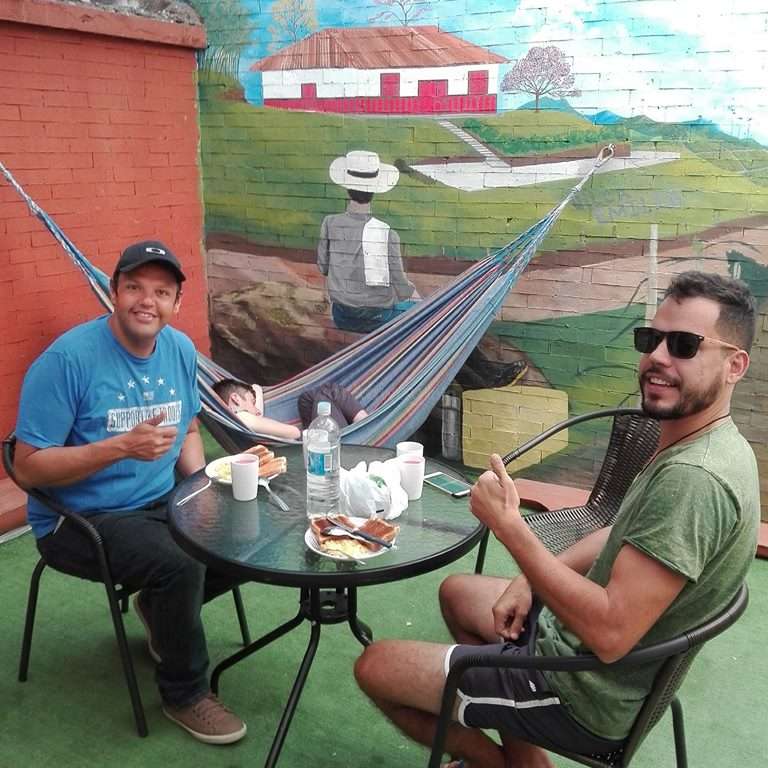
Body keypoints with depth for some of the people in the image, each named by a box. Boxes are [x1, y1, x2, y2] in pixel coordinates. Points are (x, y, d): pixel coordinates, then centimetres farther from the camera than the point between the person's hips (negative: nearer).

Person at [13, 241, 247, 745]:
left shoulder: (181, 349, 0)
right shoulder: (68, 358, -20)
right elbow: (29, 467, -19)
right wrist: (121, 446, -30)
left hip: (163, 503, 7)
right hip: (80, 519, -7)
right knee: (180, 566, -29)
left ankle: (162, 608, 22)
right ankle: (185, 693, -1)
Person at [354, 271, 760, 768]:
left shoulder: (694, 478, -31)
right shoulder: (705, 447, 2)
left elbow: (610, 632, -34)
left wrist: (509, 525, -30)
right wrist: (533, 580, 3)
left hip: (585, 694, -10)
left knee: (374, 667, -2)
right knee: (457, 592, 30)